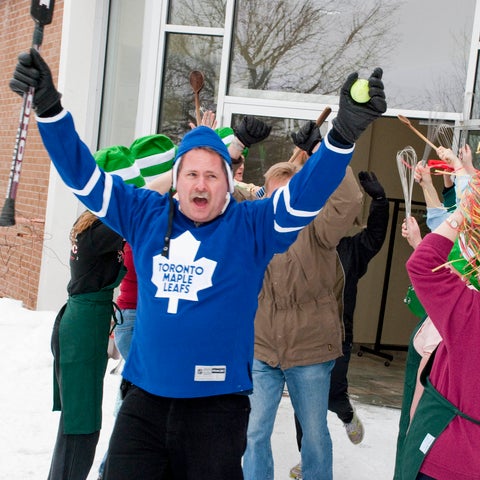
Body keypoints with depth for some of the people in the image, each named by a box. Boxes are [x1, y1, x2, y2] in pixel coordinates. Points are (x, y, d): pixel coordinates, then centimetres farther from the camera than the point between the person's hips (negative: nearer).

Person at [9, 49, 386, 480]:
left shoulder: (251, 226, -4)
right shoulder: (146, 215, 4)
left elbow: (306, 194, -17)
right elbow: (83, 174, 5)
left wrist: (343, 136, -33)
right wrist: (50, 108, -5)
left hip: (216, 405, -2)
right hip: (144, 399, 3)